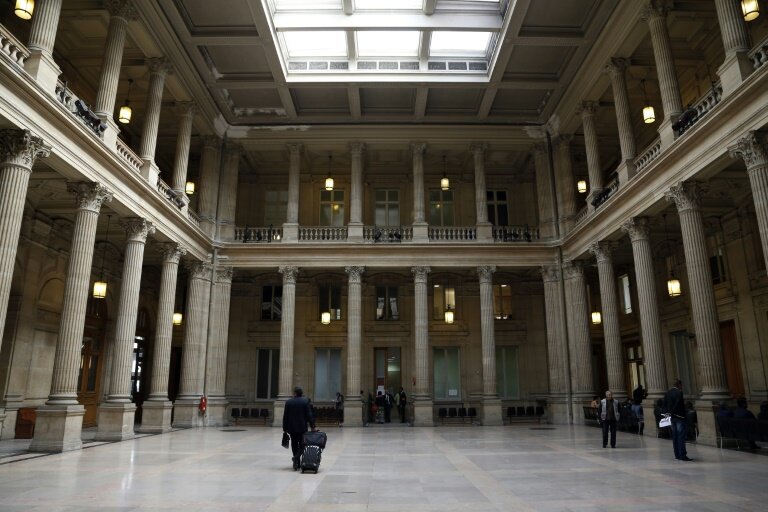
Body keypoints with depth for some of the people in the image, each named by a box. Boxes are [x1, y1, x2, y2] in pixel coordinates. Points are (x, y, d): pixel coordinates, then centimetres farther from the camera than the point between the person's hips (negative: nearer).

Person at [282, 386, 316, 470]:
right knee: (302, 445, 5)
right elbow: (309, 415, -7)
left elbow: (285, 416, 1)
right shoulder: (305, 401, -5)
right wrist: (312, 426, -2)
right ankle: (296, 458, -19)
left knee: (294, 445, 11)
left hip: (292, 427, 2)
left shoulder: (288, 402, 0)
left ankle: (297, 463, 14)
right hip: (302, 427, -2)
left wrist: (285, 428, 8)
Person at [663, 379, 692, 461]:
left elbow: (664, 405, 9)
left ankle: (677, 455, 14)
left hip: (671, 417, 7)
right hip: (679, 417, -7)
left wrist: (667, 413, 9)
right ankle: (682, 455, -7)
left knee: (675, 436, 11)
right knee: (681, 436, -6)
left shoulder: (667, 393, 9)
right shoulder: (679, 393, -13)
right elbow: (679, 405, -19)